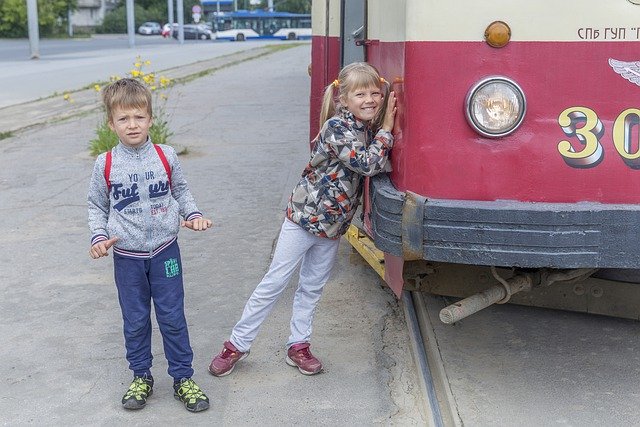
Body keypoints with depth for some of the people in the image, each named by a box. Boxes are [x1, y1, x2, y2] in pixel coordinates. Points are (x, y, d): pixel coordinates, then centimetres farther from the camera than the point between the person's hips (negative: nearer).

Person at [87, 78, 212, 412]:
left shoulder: (165, 156, -5)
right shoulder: (105, 165, -7)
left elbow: (181, 191, 11)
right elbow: (97, 206, 6)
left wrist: (193, 215, -5)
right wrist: (99, 237, -8)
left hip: (164, 250, 0)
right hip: (127, 256, 0)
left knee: (173, 318, 6)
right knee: (135, 320, 12)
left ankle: (183, 378, 19)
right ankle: (141, 377, 29)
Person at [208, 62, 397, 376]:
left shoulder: (369, 129, 4)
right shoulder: (337, 127, -21)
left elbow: (381, 167, 7)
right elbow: (368, 164, -26)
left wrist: (386, 126, 0)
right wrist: (386, 129, -18)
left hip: (333, 224, 7)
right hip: (305, 215, -7)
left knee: (312, 287, 15)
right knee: (274, 282, 0)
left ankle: (298, 346, 26)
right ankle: (237, 344, 10)